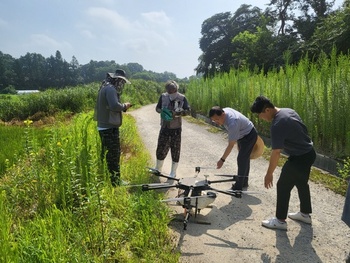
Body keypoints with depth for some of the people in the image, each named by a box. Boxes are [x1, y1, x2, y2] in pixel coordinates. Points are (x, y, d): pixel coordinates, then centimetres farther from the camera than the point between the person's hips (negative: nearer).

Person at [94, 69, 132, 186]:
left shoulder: (105, 87, 16)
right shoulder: (110, 89, -16)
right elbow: (115, 106, -29)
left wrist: (123, 107, 7)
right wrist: (124, 106, -10)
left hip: (103, 127, 11)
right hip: (109, 128, -11)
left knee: (106, 154, 20)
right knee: (114, 155, -3)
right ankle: (115, 182, 4)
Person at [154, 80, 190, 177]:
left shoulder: (182, 98, -6)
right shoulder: (163, 96, 1)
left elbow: (188, 110, -9)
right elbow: (157, 108, 9)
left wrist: (177, 113, -24)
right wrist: (162, 112, -13)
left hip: (176, 128, -2)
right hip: (165, 127, 2)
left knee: (175, 150, 6)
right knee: (161, 148, 8)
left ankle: (173, 172, 21)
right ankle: (158, 168, 30)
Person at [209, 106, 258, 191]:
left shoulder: (232, 123, -39)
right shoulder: (224, 110, -14)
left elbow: (231, 145, -34)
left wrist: (222, 160, -31)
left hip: (249, 135, -10)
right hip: (242, 134, 10)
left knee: (241, 159, -13)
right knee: (244, 158, 16)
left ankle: (238, 187, -6)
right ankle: (244, 182, 29)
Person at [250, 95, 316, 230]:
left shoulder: (277, 125, -27)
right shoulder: (288, 110, 2)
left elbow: (276, 153, -24)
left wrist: (269, 174, -15)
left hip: (299, 158, -10)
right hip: (309, 153, 10)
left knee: (283, 186, 3)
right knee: (302, 183, 24)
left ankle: (280, 220, 15)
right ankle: (305, 214, 40)